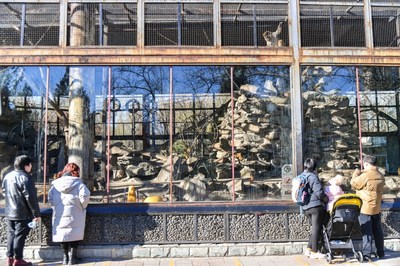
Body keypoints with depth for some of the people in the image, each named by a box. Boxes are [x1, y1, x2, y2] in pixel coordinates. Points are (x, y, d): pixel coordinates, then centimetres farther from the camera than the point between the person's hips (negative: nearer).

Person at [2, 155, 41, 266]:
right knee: (20, 236, 1)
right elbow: (30, 197, -20)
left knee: (11, 235, 16)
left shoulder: (7, 176, 9)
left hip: (9, 212, 8)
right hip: (23, 213, -8)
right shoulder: (25, 178, -18)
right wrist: (36, 213, -15)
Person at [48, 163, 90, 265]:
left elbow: (50, 199, 4)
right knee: (74, 235, 7)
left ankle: (65, 257, 20)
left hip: (59, 215, 4)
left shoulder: (55, 184, 6)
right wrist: (82, 206, 0)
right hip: (74, 215, -4)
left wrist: (56, 207, 16)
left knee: (63, 234, 13)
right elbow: (84, 196, -17)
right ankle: (72, 258, 10)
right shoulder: (78, 183, -7)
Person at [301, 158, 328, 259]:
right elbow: (319, 192, -17)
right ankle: (314, 252, 6)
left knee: (315, 229, 17)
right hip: (316, 206, -8)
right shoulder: (312, 176, -12)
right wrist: (327, 200, -2)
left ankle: (309, 249, 18)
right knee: (316, 229, 0)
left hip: (306, 207, 8)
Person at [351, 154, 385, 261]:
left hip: (365, 208, -7)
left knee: (366, 232, -2)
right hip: (377, 208, 7)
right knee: (377, 230, 15)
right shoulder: (380, 176, 6)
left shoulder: (366, 176, -20)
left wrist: (356, 173, 6)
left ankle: (366, 254, 0)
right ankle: (380, 252, 24)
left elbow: (353, 184, -10)